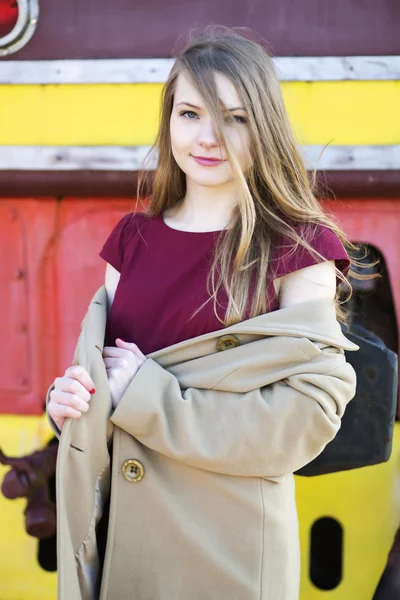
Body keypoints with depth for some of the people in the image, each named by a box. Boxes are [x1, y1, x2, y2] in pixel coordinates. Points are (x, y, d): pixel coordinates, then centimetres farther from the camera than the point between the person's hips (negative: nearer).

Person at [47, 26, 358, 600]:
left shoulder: (299, 249, -9)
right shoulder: (133, 237, 6)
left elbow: (310, 413, -16)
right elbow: (97, 354, 13)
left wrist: (147, 399, -18)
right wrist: (70, 398, -11)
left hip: (231, 531, -4)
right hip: (126, 519, 4)